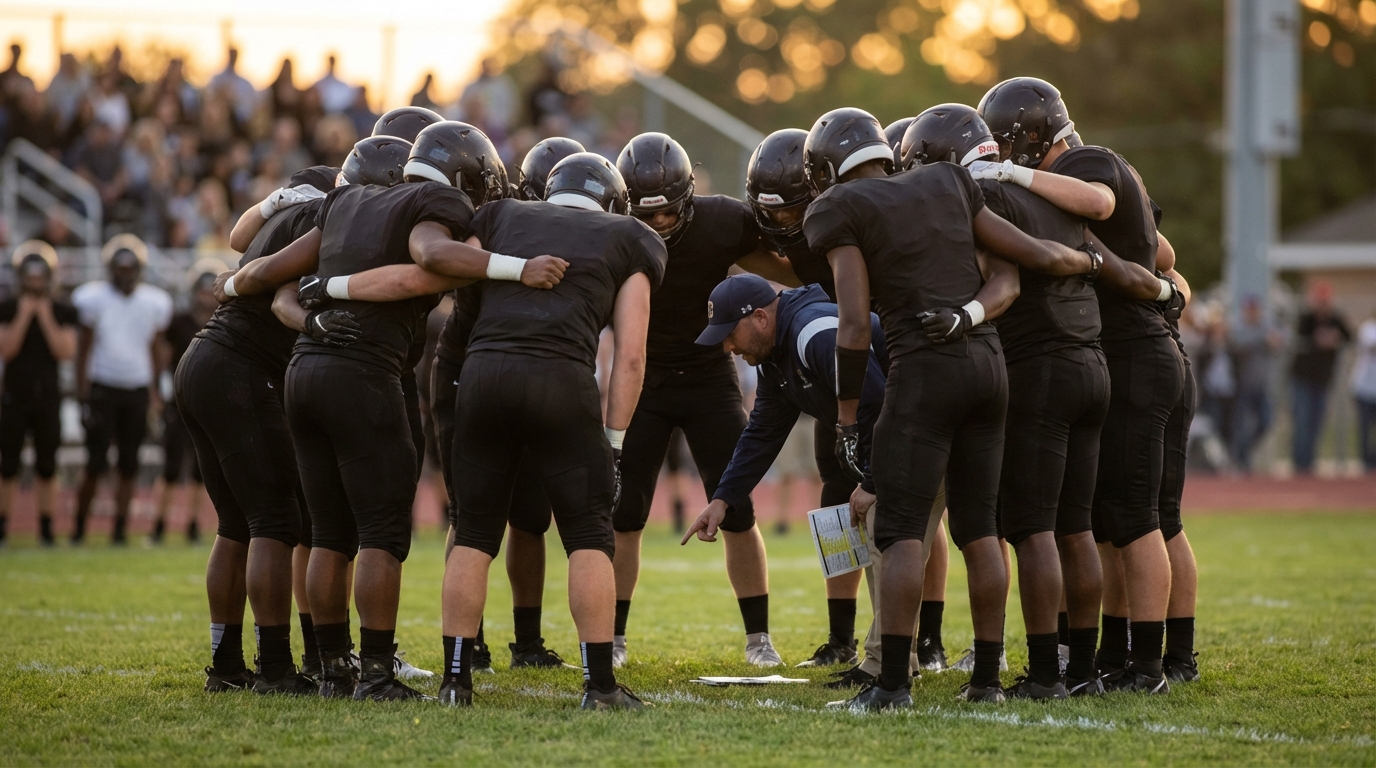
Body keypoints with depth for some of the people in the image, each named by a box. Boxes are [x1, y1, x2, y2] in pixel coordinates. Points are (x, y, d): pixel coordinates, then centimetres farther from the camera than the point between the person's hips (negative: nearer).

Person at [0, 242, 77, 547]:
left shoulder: (63, 312, 3)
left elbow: (66, 351, -8)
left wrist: (46, 318, -11)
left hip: (48, 397, 1)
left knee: (46, 465, 3)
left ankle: (46, 526, 9)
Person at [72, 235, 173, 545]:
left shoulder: (153, 303, 6)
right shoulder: (94, 298, -4)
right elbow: (84, 348, -1)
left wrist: (155, 391, 12)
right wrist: (83, 392, -6)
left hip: (138, 390, 3)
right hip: (103, 388, -3)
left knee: (129, 466, 2)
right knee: (96, 464, -8)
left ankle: (119, 528, 8)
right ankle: (79, 525, 8)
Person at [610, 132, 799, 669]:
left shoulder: (724, 223, -17)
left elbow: (797, 276, -2)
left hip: (710, 380, 0)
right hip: (643, 383, 0)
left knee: (737, 512, -3)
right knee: (623, 514, -3)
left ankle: (758, 637, 7)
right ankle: (612, 638, 8)